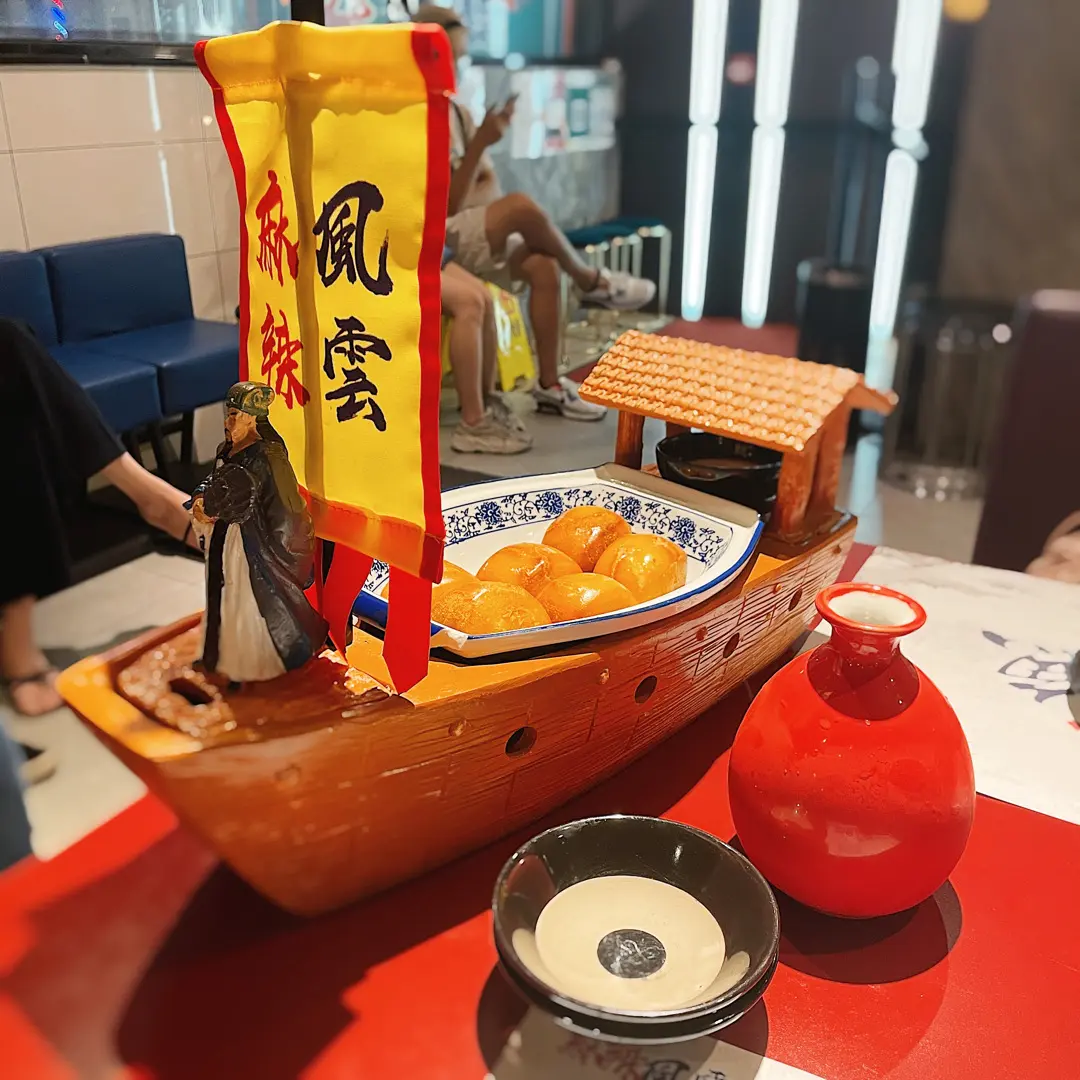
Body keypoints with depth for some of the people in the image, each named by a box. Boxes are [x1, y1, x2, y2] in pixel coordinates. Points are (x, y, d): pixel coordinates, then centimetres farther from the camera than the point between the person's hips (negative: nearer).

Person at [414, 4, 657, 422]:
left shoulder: (454, 110, 10)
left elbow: (490, 186, 9)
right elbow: (447, 207, -20)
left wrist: (464, 197, -13)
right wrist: (480, 144, -26)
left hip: (468, 235, 8)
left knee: (543, 266, -17)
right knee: (522, 206, -30)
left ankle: (550, 385, -11)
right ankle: (592, 282, -7)